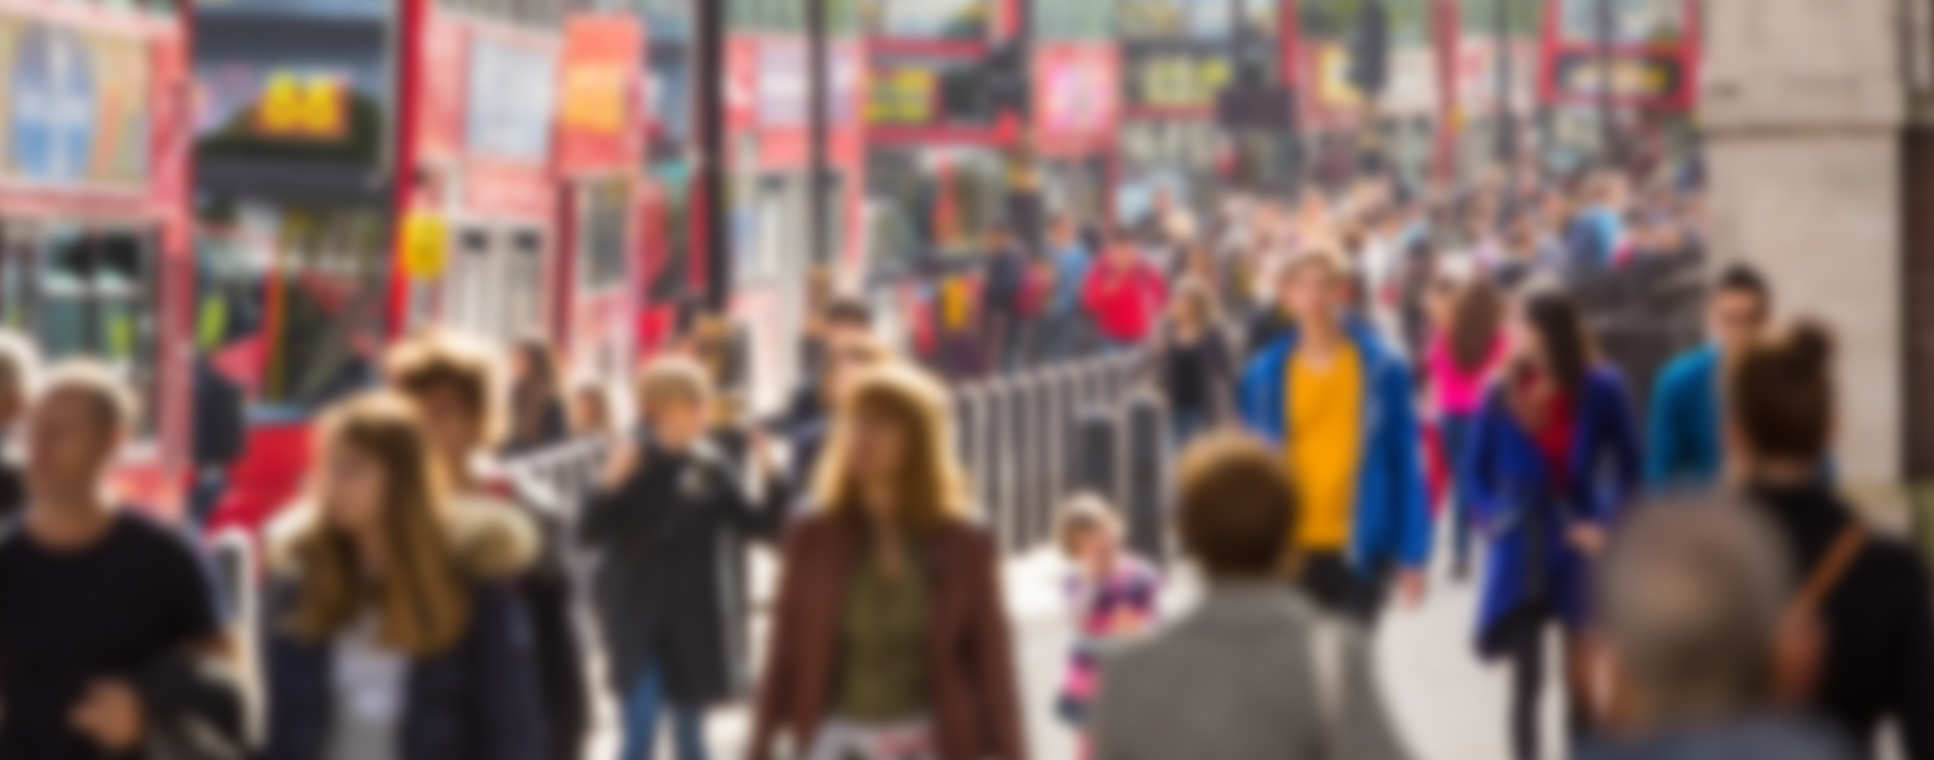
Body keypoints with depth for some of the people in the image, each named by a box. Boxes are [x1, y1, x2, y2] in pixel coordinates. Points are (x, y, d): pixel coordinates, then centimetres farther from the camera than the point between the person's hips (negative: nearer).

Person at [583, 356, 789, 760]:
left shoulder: (710, 469, 1)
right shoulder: (631, 463, -8)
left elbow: (755, 525, 1)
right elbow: (589, 534, -12)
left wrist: (772, 480, -14)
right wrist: (610, 486, -28)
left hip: (692, 621, 4)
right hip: (635, 617, -4)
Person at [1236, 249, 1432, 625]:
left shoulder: (1381, 370, -3)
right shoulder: (1265, 376, 0)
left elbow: (1405, 464, -2)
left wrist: (1411, 555, -5)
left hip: (1358, 548, -1)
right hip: (1291, 549, 1)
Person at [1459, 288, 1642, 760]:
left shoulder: (1600, 391, -9)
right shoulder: (1502, 395, -6)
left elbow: (1631, 469, 1)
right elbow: (1473, 472, 4)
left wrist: (1607, 524, -10)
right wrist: (1490, 515, -12)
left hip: (1578, 552, -1)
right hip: (1521, 555, 1)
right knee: (1525, 681, 4)